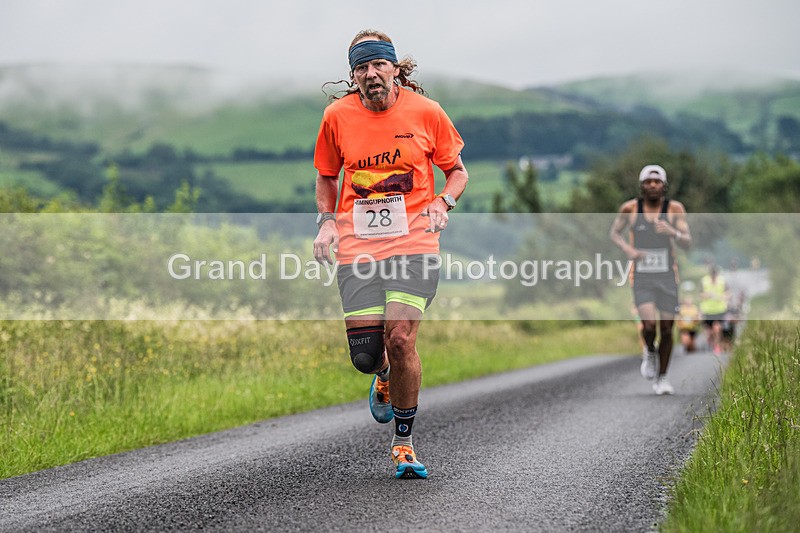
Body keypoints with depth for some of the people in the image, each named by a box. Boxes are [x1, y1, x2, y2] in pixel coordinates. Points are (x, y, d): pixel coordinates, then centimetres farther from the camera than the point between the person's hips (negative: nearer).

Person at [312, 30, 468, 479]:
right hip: (357, 247, 2)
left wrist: (443, 203, -7)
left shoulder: (426, 112, 0)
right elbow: (327, 177, 19)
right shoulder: (337, 115, 4)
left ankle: (404, 443, 1)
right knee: (365, 355, -6)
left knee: (401, 340, -18)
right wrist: (327, 221, 3)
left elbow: (457, 171, 12)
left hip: (414, 241, -2)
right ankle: (385, 376, 35)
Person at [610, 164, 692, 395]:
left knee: (666, 329, 4)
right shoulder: (630, 208, -3)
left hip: (667, 277, 1)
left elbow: (687, 243, -6)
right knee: (650, 325, -19)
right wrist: (627, 248, -9)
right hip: (642, 277, -1)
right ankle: (650, 352, 16)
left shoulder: (675, 209, -4)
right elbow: (614, 232, 11)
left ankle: (661, 377, 23)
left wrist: (673, 232, -28)